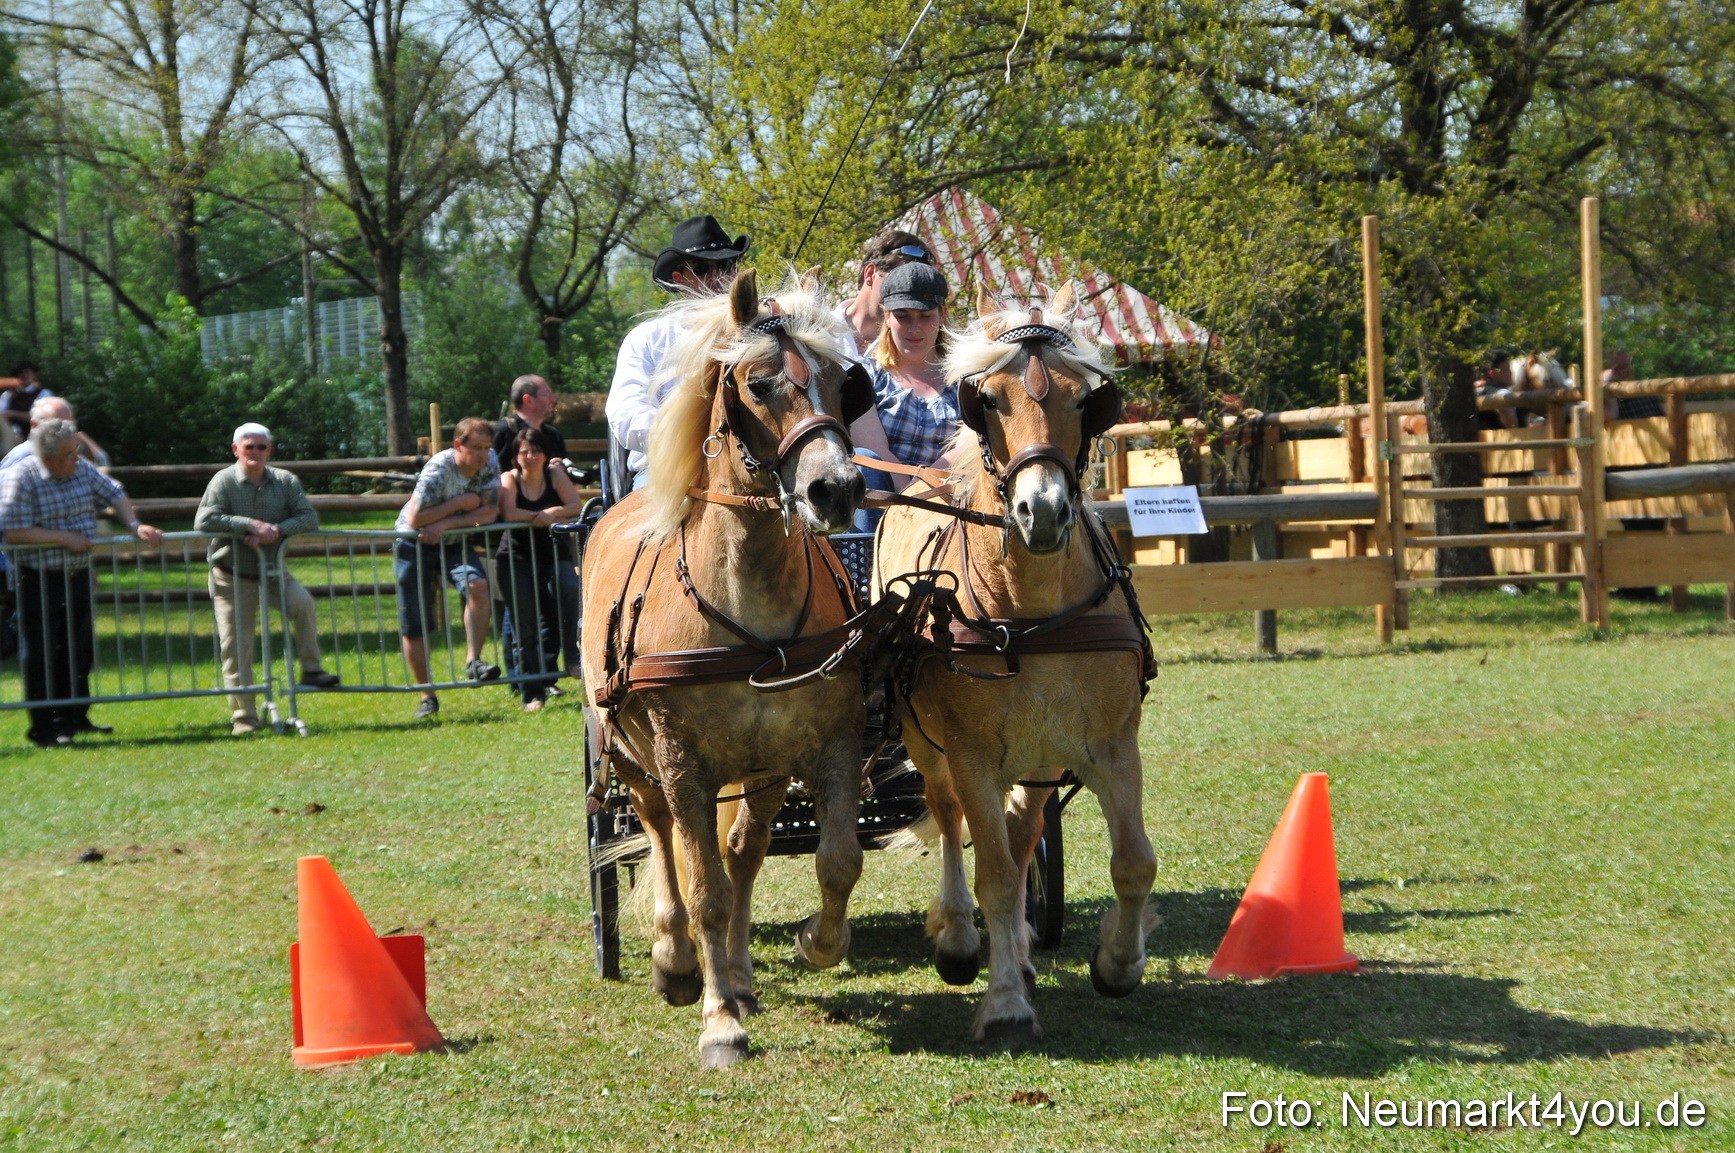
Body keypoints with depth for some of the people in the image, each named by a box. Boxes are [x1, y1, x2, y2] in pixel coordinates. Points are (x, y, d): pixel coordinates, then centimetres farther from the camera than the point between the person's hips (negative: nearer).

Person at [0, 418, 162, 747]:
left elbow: (115, 496, 14)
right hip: (40, 580, -7)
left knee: (80, 651, 14)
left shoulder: (83, 470, 5)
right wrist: (64, 538, -20)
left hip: (79, 576, 7)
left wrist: (135, 525, -3)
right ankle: (44, 727, 3)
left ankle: (74, 718, 27)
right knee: (43, 656, -3)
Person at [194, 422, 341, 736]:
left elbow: (309, 517, -5)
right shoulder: (223, 482, -7)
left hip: (273, 571, 2)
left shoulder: (285, 481, 2)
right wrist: (250, 525, -26)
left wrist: (278, 529, -23)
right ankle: (243, 716, 7)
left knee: (302, 603, -28)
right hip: (233, 576, -2)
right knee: (236, 647, -2)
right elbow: (203, 521, -20)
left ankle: (311, 669, -14)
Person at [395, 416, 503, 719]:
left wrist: (445, 524, -24)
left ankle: (473, 661, -19)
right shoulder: (438, 470, -26)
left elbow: (489, 512, -15)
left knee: (478, 585, -28)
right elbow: (415, 519, -27)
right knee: (413, 624, -4)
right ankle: (427, 696, 9)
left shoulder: (489, 464, -12)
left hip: (454, 543, 3)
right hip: (415, 545, -3)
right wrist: (459, 503, -23)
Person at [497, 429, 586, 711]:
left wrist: (554, 512, -25)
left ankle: (572, 656, -19)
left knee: (570, 588, -31)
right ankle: (534, 692, -3)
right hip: (517, 559, -1)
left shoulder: (555, 476, 4)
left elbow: (577, 506, -8)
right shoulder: (509, 480, 0)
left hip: (553, 555, 1)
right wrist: (545, 516, -20)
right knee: (526, 625, -7)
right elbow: (509, 514, -18)